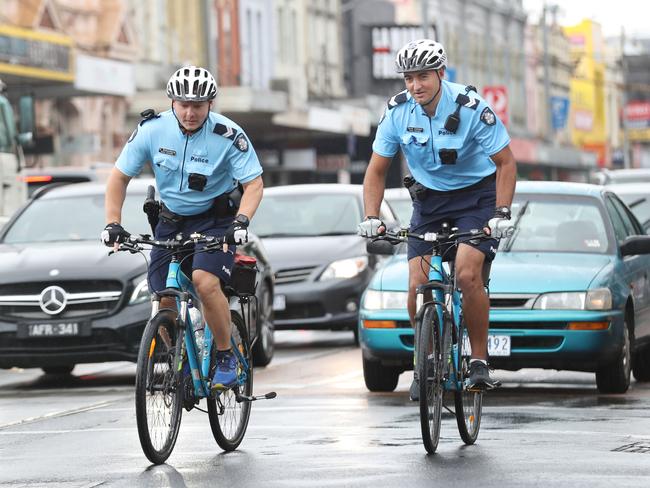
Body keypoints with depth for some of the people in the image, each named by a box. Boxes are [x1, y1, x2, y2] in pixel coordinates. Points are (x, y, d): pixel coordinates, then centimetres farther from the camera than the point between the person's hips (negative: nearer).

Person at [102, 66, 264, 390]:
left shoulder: (227, 135, -19)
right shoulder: (152, 130, -12)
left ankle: (227, 357, -12)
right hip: (171, 220, 4)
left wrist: (241, 221, -32)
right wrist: (113, 223, -15)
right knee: (165, 301, -6)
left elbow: (254, 183, -15)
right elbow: (119, 177, -4)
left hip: (214, 220, -3)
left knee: (205, 281, -29)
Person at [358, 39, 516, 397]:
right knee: (418, 287, -10)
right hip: (429, 199, 4)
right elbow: (376, 170, -2)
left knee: (467, 275, -24)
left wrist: (501, 213, -27)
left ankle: (479, 360, -9)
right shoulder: (397, 112, -12)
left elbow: (506, 163, -15)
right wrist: (371, 218, -16)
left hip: (476, 196, -3)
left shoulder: (471, 108, -22)